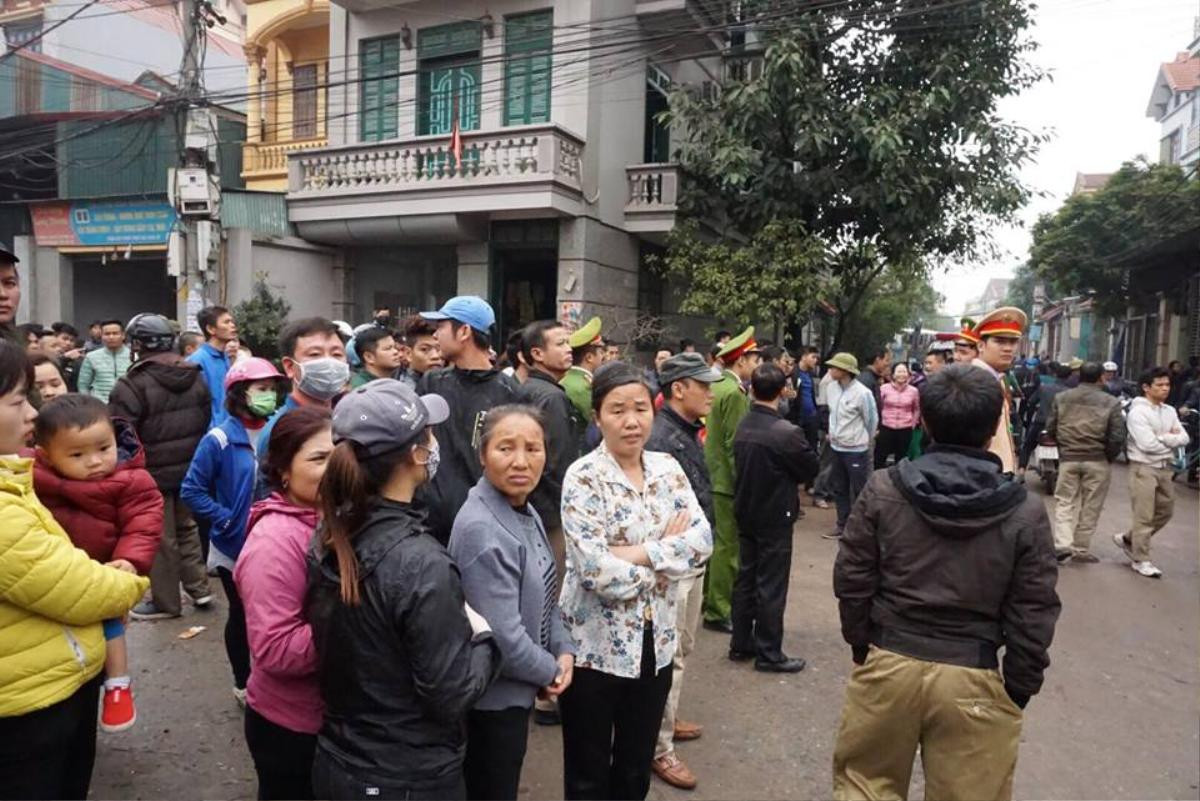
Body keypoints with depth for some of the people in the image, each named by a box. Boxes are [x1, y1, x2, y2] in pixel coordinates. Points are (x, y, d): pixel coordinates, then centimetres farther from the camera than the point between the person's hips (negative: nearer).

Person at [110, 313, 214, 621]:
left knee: (160, 537, 6)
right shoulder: (196, 377, 4)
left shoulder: (133, 385, -18)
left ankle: (165, 601, 18)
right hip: (191, 469, 6)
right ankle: (199, 587, 24)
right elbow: (207, 421, 12)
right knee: (187, 527, 21)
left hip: (153, 473, -6)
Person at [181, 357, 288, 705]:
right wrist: (227, 520, -16)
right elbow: (191, 491, -10)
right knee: (241, 615, 13)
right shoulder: (219, 440, -14)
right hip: (234, 547, -3)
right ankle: (242, 683, 32)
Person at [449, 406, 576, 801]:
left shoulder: (526, 511, 1)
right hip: (492, 696, -9)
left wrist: (564, 650, -2)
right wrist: (550, 671, -13)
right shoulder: (482, 530, -29)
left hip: (514, 690, 9)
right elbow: (503, 637, -30)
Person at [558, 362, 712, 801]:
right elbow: (597, 570, -24)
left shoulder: (667, 468, 1)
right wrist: (667, 551, -12)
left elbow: (702, 538, -9)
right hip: (596, 645, -4)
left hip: (655, 641, 5)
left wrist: (639, 553, -20)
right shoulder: (583, 477, -16)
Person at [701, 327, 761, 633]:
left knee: (715, 542, 18)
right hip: (729, 481, -10)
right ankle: (718, 612, 8)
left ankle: (708, 600, 31)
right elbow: (734, 445, -21)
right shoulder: (734, 392, -17)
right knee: (728, 546, -1)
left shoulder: (718, 387, 11)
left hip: (713, 477, 10)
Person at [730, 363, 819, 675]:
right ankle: (768, 654, 13)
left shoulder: (742, 427, -2)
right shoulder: (787, 432, -22)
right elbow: (811, 469, -9)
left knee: (746, 579, 15)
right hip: (775, 518, -6)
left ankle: (741, 644, 25)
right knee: (771, 586, 3)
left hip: (745, 513, 7)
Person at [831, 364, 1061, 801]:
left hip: (888, 664, 1)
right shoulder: (1026, 513, -9)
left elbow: (851, 580, -4)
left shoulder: (882, 489, -8)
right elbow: (1032, 618, -6)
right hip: (974, 678, 0)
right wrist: (1019, 689, 7)